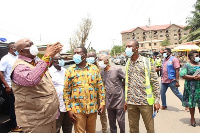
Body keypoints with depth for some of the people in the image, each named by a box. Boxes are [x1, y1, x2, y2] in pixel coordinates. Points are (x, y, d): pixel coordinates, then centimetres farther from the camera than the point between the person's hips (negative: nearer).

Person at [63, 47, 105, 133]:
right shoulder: (70, 70, -1)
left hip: (93, 108, 2)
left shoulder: (94, 68, 3)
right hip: (77, 109, -1)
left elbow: (100, 87, 6)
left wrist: (102, 103, 1)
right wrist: (68, 109, -5)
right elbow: (66, 91, -1)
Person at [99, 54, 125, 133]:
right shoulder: (102, 72, 4)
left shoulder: (116, 70, -12)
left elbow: (126, 79, -4)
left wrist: (121, 88, 2)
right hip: (109, 101, 5)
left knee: (121, 121, 3)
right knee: (111, 121, 15)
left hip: (119, 100, -5)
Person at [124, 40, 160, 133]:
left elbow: (155, 82, -5)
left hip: (145, 101, -4)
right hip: (131, 103, 4)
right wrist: (126, 100, 13)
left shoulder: (147, 62, -6)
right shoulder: (128, 63, 8)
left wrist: (157, 100, -9)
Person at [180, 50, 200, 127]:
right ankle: (192, 118, 22)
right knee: (191, 103, 5)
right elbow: (183, 75, -12)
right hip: (191, 87, -3)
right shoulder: (187, 65, -2)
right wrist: (194, 77, -17)